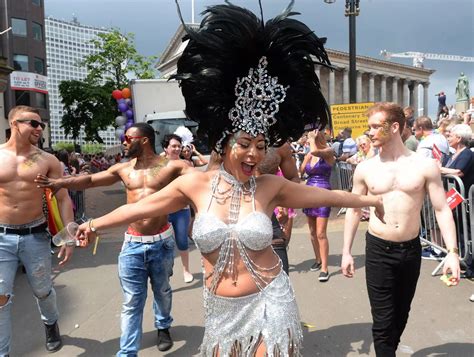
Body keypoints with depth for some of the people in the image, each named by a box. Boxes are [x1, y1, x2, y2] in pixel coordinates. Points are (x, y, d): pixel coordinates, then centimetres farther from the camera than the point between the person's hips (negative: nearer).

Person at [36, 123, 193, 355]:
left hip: (162, 242, -1)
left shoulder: (169, 166, -6)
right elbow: (90, 180, 8)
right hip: (132, 244, 2)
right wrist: (59, 182, -2)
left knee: (162, 291, 20)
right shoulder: (123, 169, 4)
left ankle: (163, 327, 47)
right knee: (131, 302, 5)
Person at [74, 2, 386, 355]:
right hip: (221, 308, 1)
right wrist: (95, 224, 13)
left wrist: (372, 199, 12)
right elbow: (140, 207, 4)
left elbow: (328, 195, 3)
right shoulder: (196, 184, -9)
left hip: (268, 303, -1)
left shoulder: (270, 186, -9)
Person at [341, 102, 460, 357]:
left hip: (411, 250, 2)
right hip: (378, 250, -1)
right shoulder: (365, 168, -3)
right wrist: (346, 252, 3)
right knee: (383, 320, 1)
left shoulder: (425, 166, -5)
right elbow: (354, 210, 4)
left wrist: (452, 251, -12)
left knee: (401, 313, 20)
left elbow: (442, 210, -3)